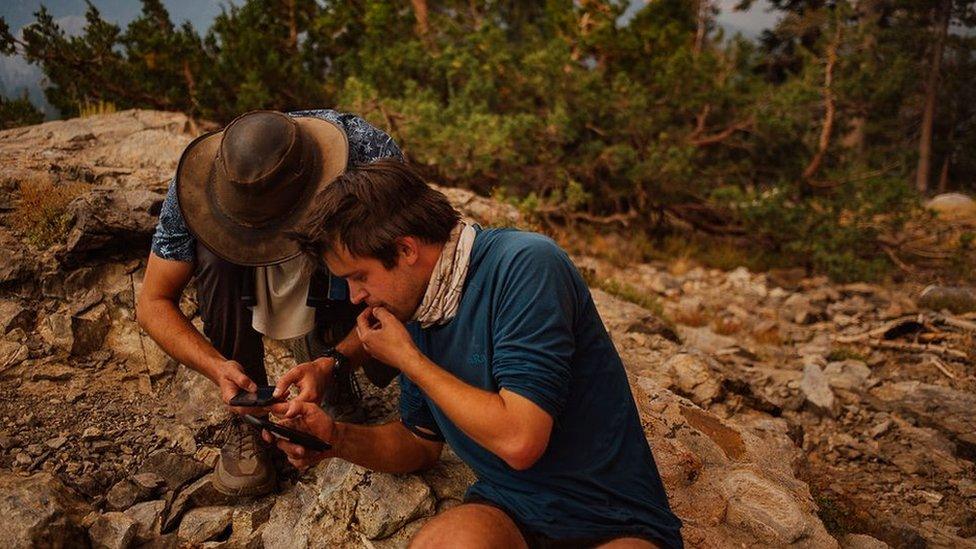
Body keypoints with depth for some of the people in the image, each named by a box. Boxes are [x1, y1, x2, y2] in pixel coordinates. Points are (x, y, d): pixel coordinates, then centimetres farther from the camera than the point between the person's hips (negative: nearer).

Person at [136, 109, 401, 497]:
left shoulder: (374, 157, -36)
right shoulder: (200, 182, -29)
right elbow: (152, 303, -21)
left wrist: (332, 363, -42)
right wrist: (217, 367, -38)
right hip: (255, 287, 2)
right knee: (214, 254, -31)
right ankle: (248, 419, -13)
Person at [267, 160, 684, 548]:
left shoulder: (525, 265, -18)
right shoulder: (413, 312, 6)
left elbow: (519, 441, -24)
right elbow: (422, 444, 18)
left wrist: (407, 357, -13)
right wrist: (338, 438, -1)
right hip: (509, 511, 6)